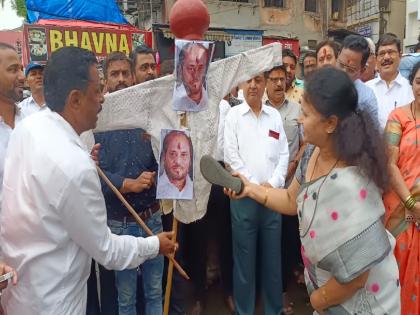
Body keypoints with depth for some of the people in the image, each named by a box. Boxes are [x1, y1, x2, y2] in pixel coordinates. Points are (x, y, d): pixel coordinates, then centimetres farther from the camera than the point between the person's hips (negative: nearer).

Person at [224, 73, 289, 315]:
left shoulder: (275, 115, 9)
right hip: (244, 196, -2)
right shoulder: (233, 115, 1)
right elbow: (231, 156, -5)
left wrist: (271, 184, -7)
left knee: (273, 256, 12)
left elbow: (284, 154, 6)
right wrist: (255, 186, -9)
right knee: (244, 257, 6)